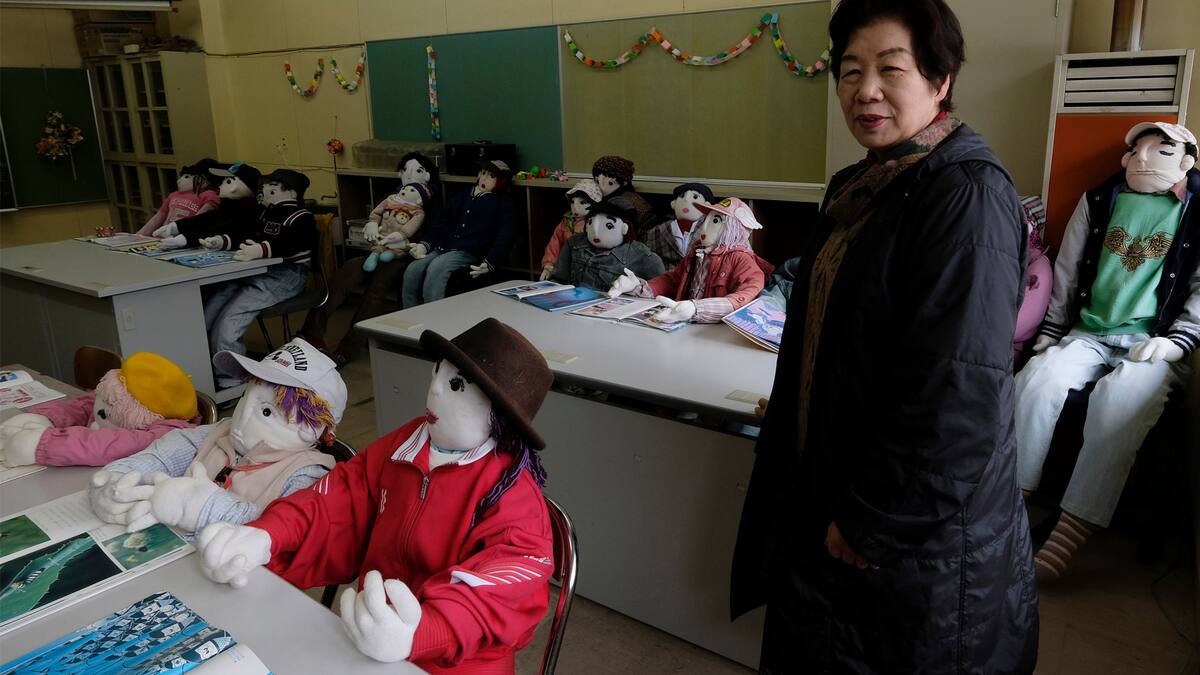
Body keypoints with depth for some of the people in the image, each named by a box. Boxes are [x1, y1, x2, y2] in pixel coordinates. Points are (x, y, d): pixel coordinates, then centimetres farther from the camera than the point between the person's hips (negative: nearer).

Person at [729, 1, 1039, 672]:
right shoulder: (862, 188, 7)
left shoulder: (968, 194, -20)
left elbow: (961, 394, -25)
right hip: (831, 486, 8)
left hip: (924, 533, -8)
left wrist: (873, 524, -19)